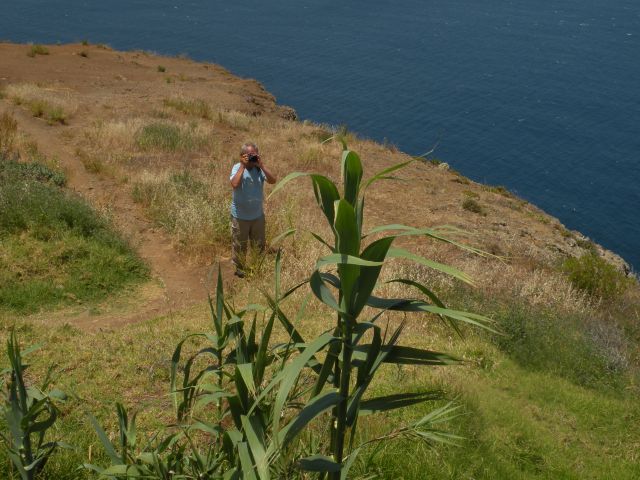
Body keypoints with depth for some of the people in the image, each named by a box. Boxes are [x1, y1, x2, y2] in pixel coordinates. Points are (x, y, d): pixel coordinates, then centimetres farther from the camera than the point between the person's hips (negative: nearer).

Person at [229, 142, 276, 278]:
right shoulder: (237, 167, -12)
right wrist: (243, 166, -26)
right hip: (240, 215, -3)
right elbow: (234, 184, -29)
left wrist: (261, 164, -22)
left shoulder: (260, 168, -5)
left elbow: (273, 180, -18)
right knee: (240, 244, 12)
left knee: (259, 244, 17)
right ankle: (239, 268, 32)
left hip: (257, 215, 3)